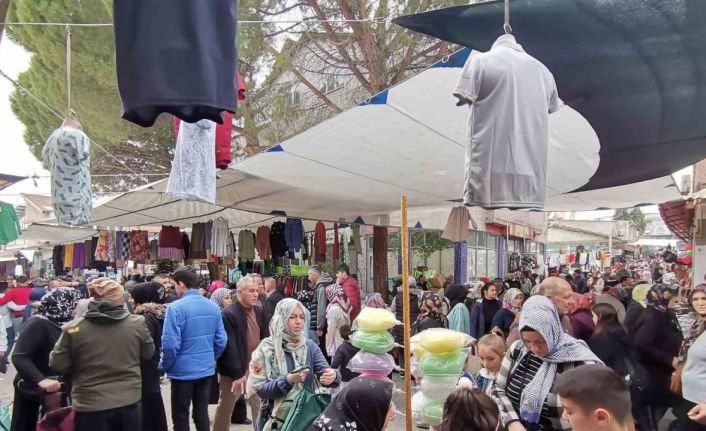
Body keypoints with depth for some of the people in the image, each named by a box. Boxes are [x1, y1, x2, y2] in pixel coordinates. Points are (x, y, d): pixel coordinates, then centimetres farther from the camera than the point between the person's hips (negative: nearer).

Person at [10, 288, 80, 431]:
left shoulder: (65, 324, 4)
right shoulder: (39, 324, -18)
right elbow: (19, 357, -27)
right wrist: (41, 380, -39)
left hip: (57, 389, 7)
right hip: (33, 390, -7)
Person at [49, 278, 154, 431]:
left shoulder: (73, 329, -10)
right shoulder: (137, 323, -7)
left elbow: (58, 365, -2)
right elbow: (148, 353, 8)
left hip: (91, 406, -1)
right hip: (129, 402, 1)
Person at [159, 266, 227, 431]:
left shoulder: (176, 308, -17)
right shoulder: (213, 307, 2)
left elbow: (170, 344, -21)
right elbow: (221, 341, 4)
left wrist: (164, 366, -3)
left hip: (183, 371, -5)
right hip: (207, 369, 5)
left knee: (180, 417, 8)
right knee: (202, 413, 16)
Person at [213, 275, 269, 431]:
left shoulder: (259, 312, 4)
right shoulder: (228, 314, -18)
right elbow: (230, 346, -21)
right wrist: (237, 373, -21)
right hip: (234, 371, -5)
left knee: (260, 406, 12)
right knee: (225, 408, 12)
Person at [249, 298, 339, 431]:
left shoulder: (310, 346, 1)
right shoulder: (266, 348, -8)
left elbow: (324, 371, -9)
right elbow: (260, 389, -11)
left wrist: (332, 375, -32)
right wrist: (287, 380, -25)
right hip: (276, 418, -3)